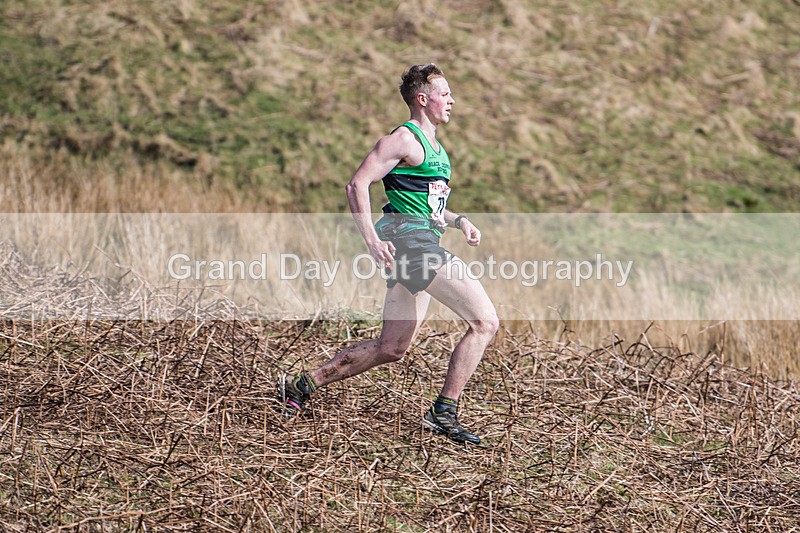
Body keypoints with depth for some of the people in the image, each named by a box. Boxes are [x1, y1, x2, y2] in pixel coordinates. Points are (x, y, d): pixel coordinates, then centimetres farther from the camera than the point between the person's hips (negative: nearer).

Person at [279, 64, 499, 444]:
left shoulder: (435, 148, 23)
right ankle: (444, 413, -11)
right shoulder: (405, 139, -7)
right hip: (409, 240, -10)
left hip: (421, 248, 10)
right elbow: (357, 184, -14)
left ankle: (302, 386, 19)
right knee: (485, 321, -14)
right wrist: (372, 240, -22)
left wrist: (458, 221, 15)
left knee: (391, 349, 12)